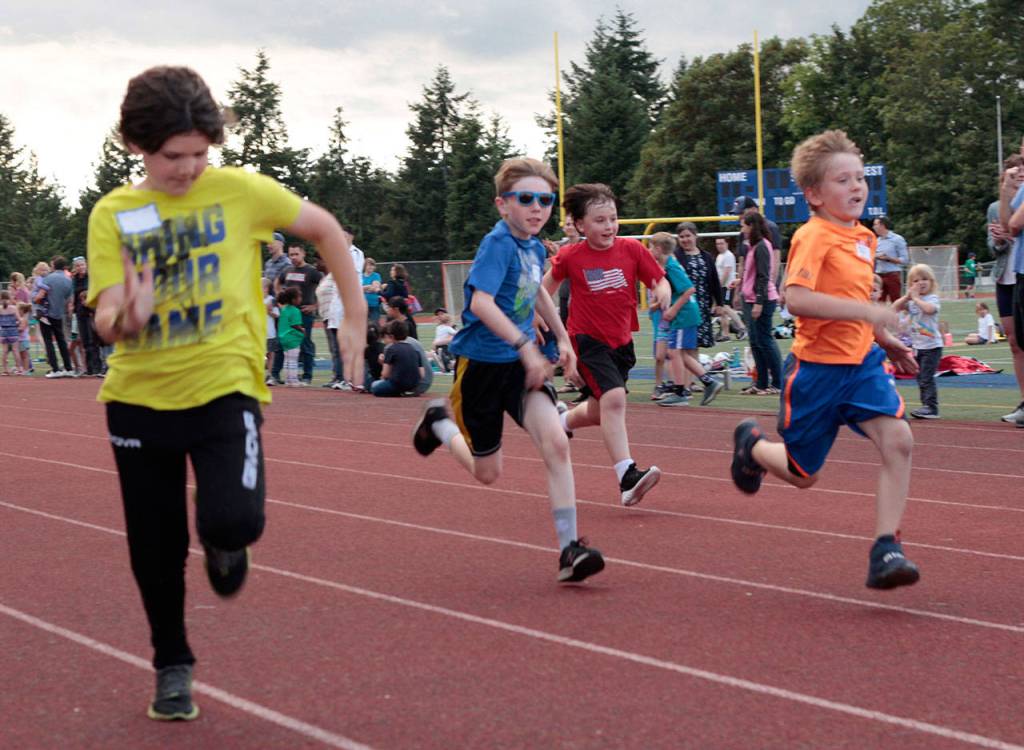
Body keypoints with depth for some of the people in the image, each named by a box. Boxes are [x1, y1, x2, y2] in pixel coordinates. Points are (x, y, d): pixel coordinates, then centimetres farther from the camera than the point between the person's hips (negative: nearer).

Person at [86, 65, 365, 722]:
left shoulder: (238, 190, -6)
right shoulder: (113, 214, -1)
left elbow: (325, 230, 7)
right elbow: (106, 319, -9)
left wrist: (355, 320, 4)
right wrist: (127, 317, -34)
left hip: (223, 386, -2)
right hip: (140, 397, 2)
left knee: (233, 521, -23)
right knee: (155, 549, 8)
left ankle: (224, 545, 16)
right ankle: (172, 667, 32)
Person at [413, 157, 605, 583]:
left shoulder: (534, 247, 5)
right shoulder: (498, 244, -19)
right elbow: (481, 303, -32)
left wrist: (561, 337, 26)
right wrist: (525, 346, -37)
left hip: (523, 363, 6)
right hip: (482, 363, -6)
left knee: (556, 442, -18)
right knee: (487, 473, 9)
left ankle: (569, 550, -15)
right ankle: (440, 422, 41)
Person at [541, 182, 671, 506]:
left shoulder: (632, 249, -5)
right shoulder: (569, 257, -8)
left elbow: (660, 281, 0)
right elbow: (547, 286, 9)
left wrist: (662, 292, -22)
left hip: (621, 342, 4)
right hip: (588, 340, -4)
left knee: (599, 412, 16)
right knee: (613, 398, -25)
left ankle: (562, 422, 51)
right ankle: (628, 477, -29)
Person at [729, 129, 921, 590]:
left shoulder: (863, 238, 10)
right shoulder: (814, 237, -17)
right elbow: (796, 298, -32)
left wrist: (886, 341, 20)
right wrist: (866, 312, -33)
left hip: (861, 362, 6)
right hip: (817, 367, -6)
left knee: (898, 440, -18)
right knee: (802, 474, 9)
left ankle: (885, 551, -13)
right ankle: (752, 445, 43)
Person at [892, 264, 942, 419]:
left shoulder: (933, 298, -8)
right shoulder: (911, 301, 11)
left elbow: (929, 309, -29)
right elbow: (894, 308, 5)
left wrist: (916, 297, -18)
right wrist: (907, 296, -5)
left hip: (931, 345, -7)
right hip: (917, 345, 8)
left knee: (926, 377, -12)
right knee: (920, 378, 10)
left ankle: (931, 408, -11)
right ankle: (927, 406, 17)